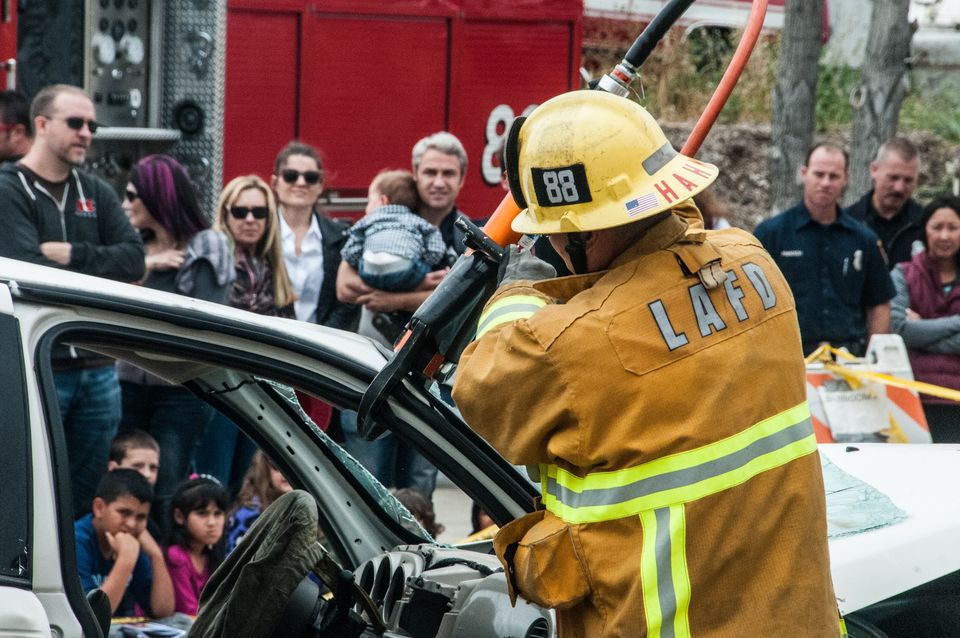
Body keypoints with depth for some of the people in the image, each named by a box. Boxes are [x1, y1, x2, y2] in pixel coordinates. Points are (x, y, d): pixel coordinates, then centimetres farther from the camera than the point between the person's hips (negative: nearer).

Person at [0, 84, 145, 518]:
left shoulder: (96, 193, 15)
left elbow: (133, 259, 1)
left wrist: (72, 255, -12)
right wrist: (101, 268, -8)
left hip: (98, 370, 6)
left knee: (85, 499, 9)